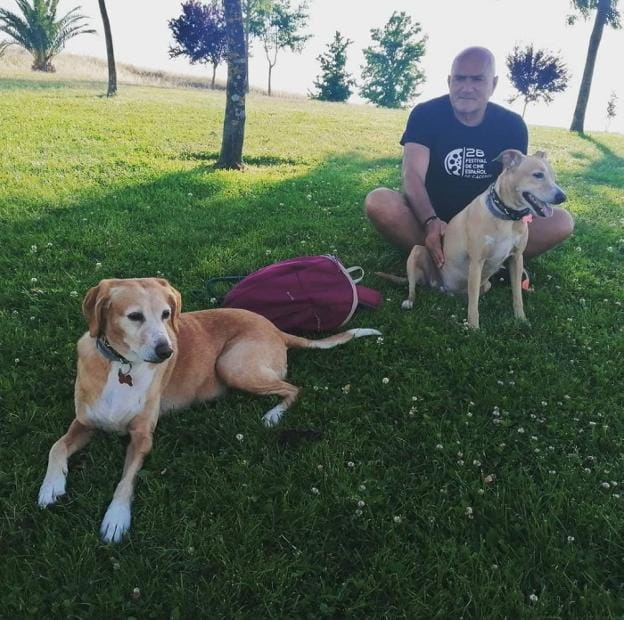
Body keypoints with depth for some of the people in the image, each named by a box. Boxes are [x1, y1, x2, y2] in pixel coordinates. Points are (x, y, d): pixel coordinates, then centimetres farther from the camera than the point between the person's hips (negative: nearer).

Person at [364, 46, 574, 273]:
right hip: (430, 218, -2)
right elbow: (413, 174, -19)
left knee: (561, 221, -20)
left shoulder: (511, 125, 0)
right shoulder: (426, 114, -7)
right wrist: (430, 222, -39)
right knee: (378, 202, -31)